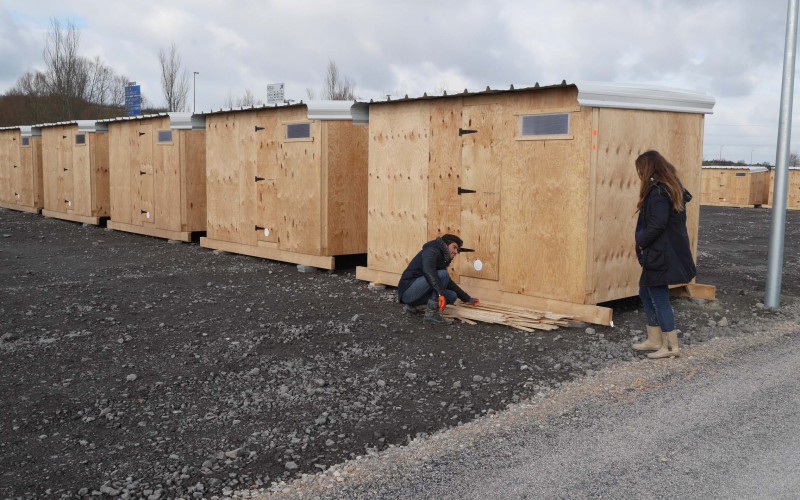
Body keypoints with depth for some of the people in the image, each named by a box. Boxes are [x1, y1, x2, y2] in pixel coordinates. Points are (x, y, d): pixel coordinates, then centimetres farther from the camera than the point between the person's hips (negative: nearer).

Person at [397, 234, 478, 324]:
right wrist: (440, 293, -38)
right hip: (408, 290, -9)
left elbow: (448, 283, 28)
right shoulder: (432, 251, -10)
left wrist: (467, 299, 27)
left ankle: (412, 305, 14)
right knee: (442, 275, -22)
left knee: (452, 296, 3)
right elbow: (428, 271, -31)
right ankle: (431, 315, -20)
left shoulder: (443, 259, 18)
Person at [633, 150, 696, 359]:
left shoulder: (658, 192, -19)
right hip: (671, 252, 10)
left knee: (659, 298, 0)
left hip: (661, 255, -10)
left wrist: (642, 242, -11)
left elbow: (657, 224, -26)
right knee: (646, 293, 18)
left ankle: (672, 346, 8)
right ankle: (654, 340, 25)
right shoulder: (673, 188, 12)